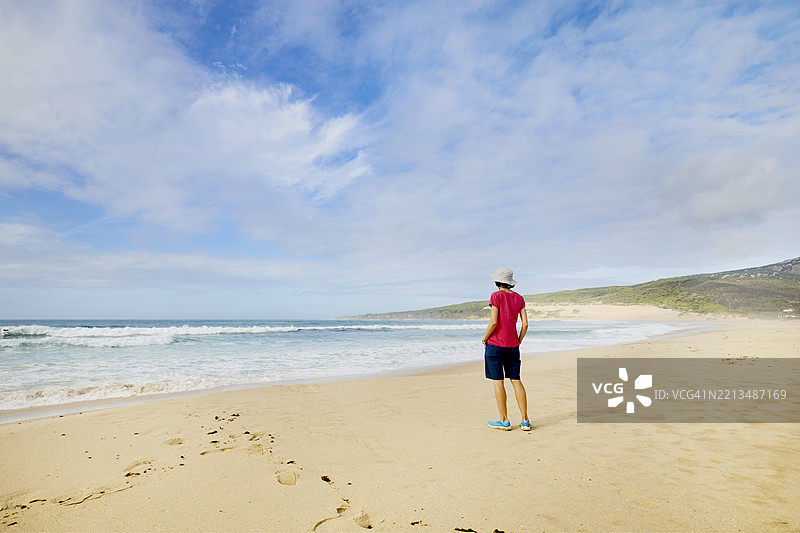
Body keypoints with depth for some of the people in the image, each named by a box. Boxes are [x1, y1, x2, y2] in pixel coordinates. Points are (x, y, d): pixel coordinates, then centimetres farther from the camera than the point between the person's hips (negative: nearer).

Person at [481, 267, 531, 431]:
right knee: (516, 380, 10)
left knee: (498, 381, 2)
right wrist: (518, 343, 13)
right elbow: (525, 324, 3)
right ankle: (525, 421, 11)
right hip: (512, 346, 6)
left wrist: (484, 339, -4)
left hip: (495, 345, -5)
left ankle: (504, 421, 8)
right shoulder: (519, 298, 6)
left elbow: (493, 322, -17)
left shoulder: (497, 296, -10)